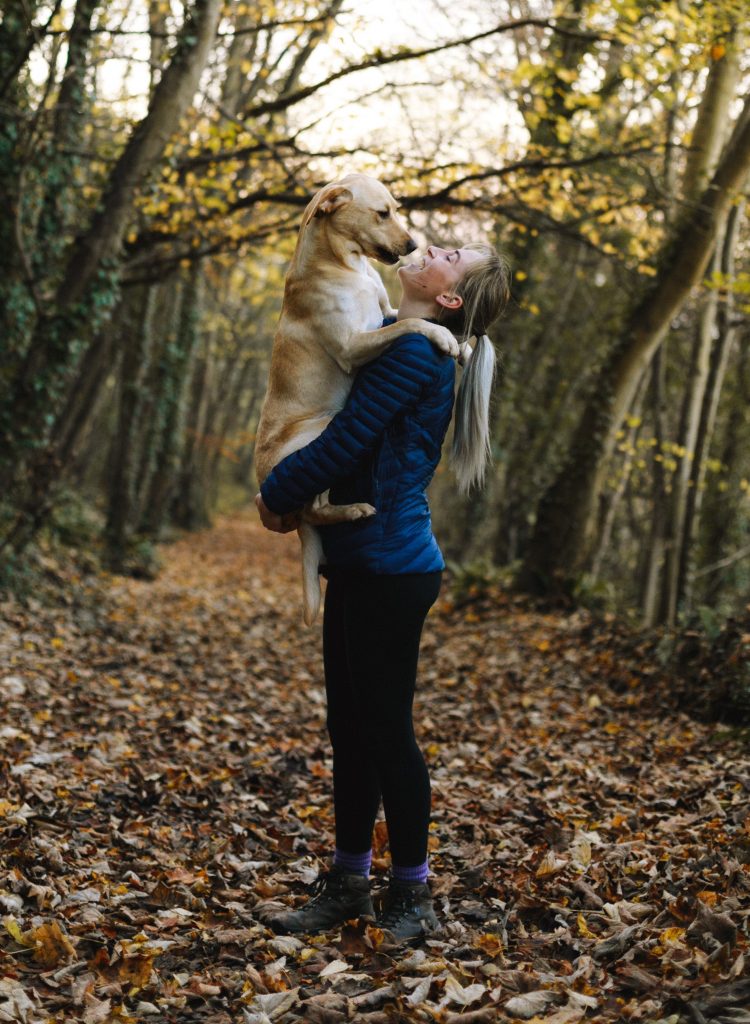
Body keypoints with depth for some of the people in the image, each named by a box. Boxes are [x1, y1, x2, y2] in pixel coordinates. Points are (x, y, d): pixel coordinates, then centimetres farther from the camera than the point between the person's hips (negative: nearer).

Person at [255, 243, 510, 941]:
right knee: (351, 725, 13)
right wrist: (288, 496, 8)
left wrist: (277, 495, -2)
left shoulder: (415, 351, -15)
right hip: (360, 564, 9)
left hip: (389, 568, -9)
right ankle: (347, 883, 24)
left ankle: (412, 895, 15)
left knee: (385, 727, 0)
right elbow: (355, 439, 22)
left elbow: (344, 442, -18)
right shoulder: (398, 344, 14)